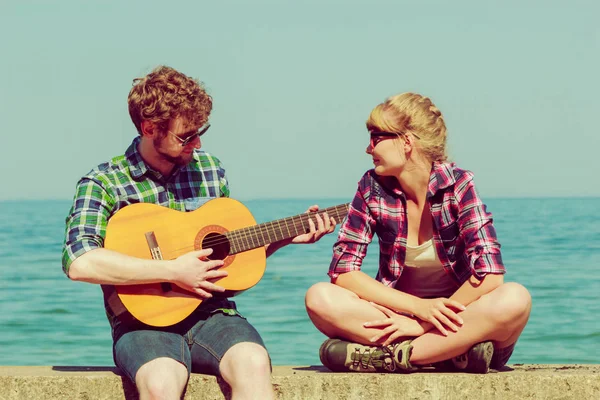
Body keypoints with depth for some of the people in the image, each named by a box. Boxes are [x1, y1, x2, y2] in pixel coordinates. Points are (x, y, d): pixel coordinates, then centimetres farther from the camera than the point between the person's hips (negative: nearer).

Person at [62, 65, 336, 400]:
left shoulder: (210, 170, 14)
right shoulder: (103, 184, -3)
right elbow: (79, 263, -20)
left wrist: (284, 238, 10)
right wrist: (173, 272, -18)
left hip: (212, 314, 4)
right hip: (145, 320, -4)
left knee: (254, 364, -30)